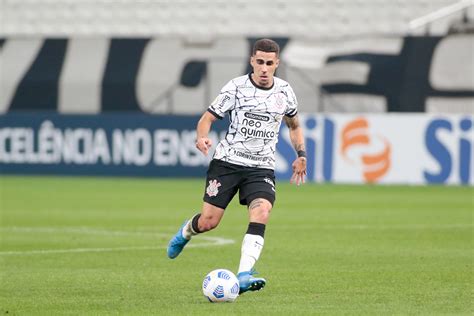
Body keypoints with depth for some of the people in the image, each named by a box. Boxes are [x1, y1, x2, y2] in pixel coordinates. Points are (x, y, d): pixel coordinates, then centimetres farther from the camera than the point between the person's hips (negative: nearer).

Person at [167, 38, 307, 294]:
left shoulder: (284, 91, 5)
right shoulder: (236, 87, -5)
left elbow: (294, 124, 23)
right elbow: (208, 117, -2)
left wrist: (301, 154, 11)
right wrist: (202, 138, -23)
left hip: (262, 167, 2)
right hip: (227, 161, -2)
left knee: (261, 213, -25)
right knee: (208, 221, -4)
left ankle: (244, 275, -32)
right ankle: (185, 232, 35)